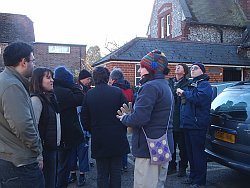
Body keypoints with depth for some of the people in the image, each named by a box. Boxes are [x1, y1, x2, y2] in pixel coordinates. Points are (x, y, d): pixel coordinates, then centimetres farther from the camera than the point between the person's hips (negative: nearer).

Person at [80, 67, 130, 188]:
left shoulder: (89, 94, -5)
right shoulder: (117, 92, -8)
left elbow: (84, 119, 1)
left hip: (98, 140, 1)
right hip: (117, 140, 0)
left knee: (102, 174, 11)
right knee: (116, 172, 12)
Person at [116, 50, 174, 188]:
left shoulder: (150, 87, -18)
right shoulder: (165, 86, 14)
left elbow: (139, 118, -26)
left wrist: (124, 118, -6)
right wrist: (128, 115, 10)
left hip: (149, 148, -10)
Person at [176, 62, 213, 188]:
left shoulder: (204, 84, -7)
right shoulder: (191, 84, 20)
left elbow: (198, 98, -25)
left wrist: (184, 93, -12)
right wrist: (182, 94, 8)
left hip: (197, 124, -9)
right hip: (187, 124, 9)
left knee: (198, 153, -2)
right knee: (190, 152, 15)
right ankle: (193, 176, 28)